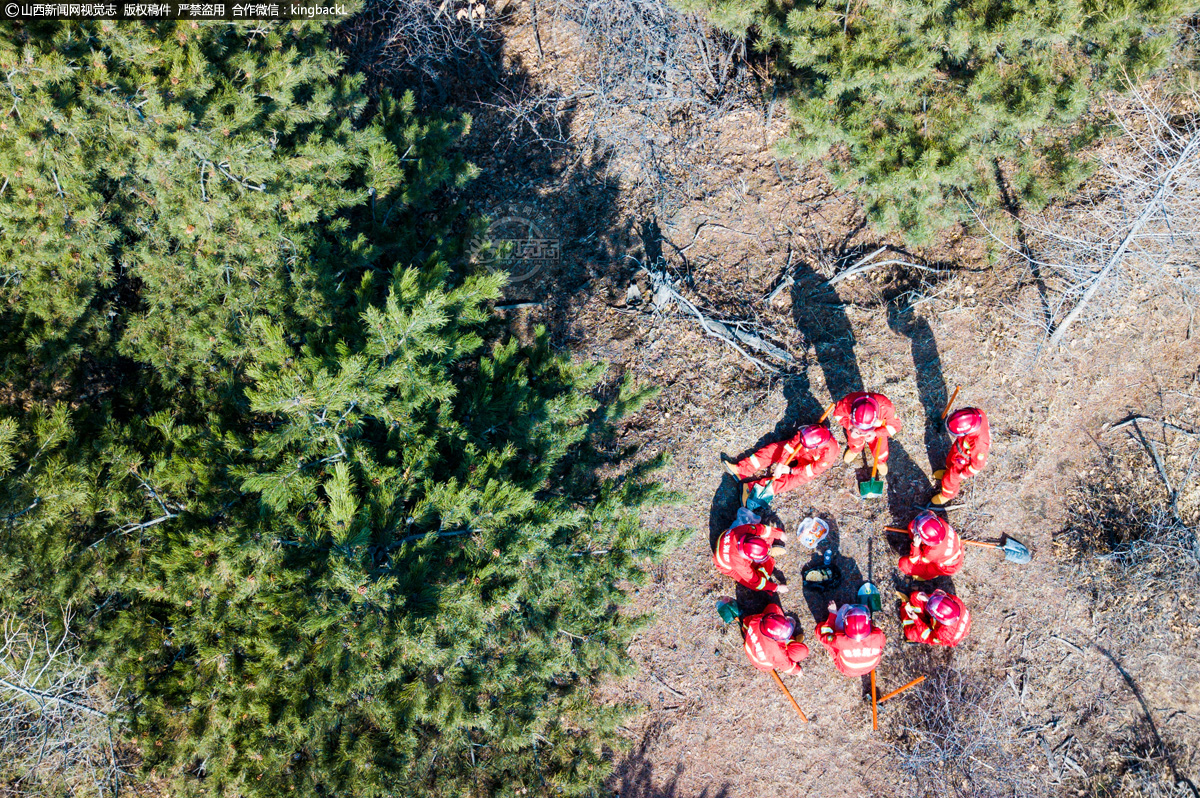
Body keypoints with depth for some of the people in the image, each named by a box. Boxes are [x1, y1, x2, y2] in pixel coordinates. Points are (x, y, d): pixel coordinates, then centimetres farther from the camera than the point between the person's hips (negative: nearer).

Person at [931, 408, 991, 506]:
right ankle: (949, 472, 68)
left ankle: (948, 494, 54)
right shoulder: (978, 413, -34)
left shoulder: (979, 445, -48)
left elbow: (978, 464, -27)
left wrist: (963, 475, -10)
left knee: (950, 479, 22)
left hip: (964, 463, -5)